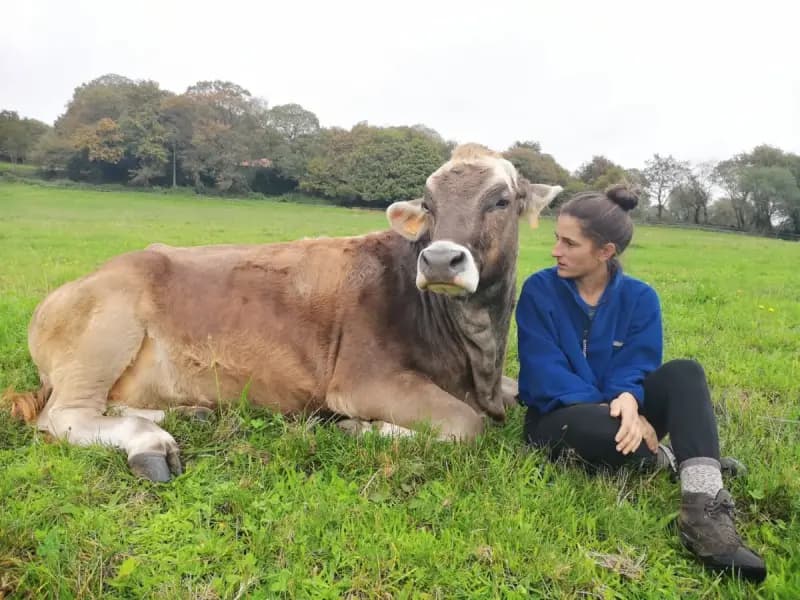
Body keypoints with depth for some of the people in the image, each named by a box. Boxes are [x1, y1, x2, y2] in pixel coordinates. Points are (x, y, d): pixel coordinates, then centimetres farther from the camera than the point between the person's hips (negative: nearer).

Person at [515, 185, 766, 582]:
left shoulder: (639, 297, -1)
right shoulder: (539, 290, -9)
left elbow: (635, 368, -10)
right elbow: (546, 373, -15)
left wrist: (628, 399, -35)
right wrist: (609, 409, -27)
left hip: (619, 410, 3)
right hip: (558, 417, -2)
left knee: (684, 373, -25)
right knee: (590, 423, -40)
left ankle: (704, 509, -38)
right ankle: (671, 460, -10)